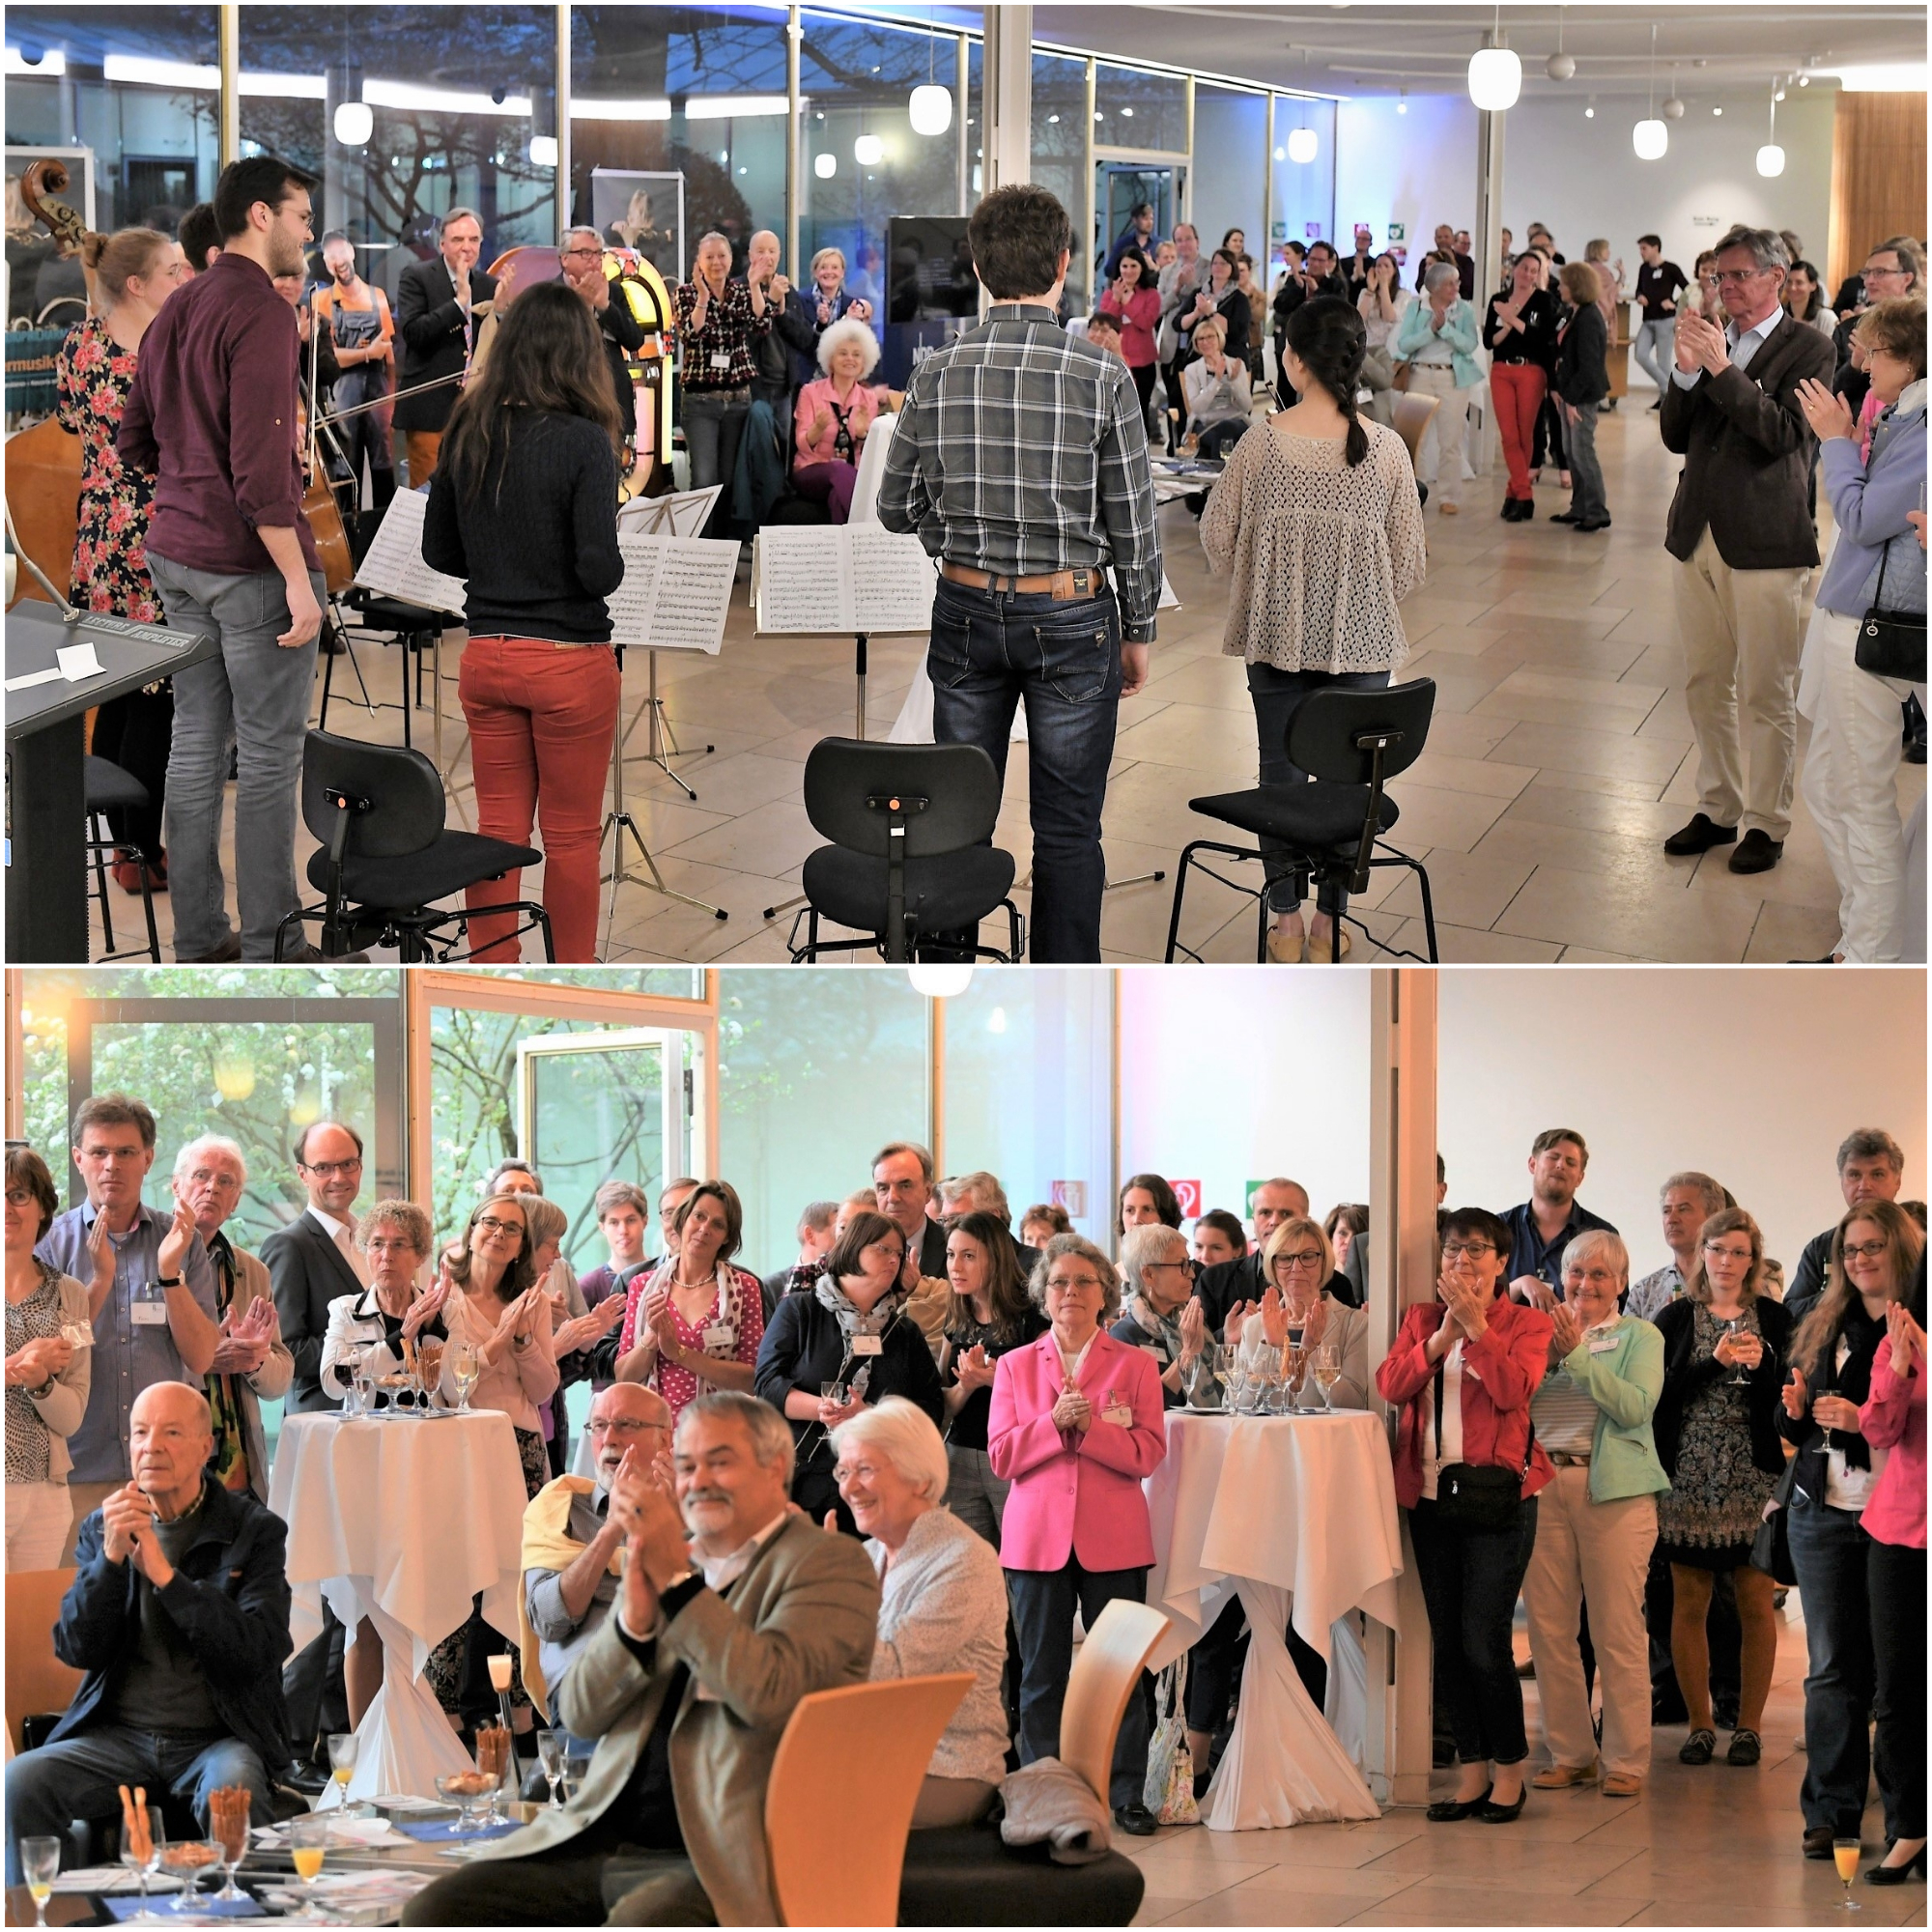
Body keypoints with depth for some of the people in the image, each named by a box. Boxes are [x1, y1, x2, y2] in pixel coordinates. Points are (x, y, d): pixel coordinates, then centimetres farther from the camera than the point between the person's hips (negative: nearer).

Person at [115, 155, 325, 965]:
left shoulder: (174, 312, 11)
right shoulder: (260, 313, -16)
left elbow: (133, 442, 17)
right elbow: (260, 463, -23)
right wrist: (298, 580, -22)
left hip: (177, 557, 9)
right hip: (250, 563, -9)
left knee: (196, 742, 11)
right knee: (269, 754, -2)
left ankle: (200, 936, 16)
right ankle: (271, 949, 3)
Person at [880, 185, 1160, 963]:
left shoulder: (937, 375, -5)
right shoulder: (1103, 377, -12)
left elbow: (896, 507, 4)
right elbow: (1132, 523, -6)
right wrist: (1138, 630, 6)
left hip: (967, 613, 3)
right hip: (1070, 618, -3)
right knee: (1067, 830, 5)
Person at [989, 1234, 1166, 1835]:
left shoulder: (1134, 1365, 7)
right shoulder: (1015, 1366, 11)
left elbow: (1148, 1452, -3)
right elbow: (1002, 1455, 2)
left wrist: (1089, 1426, -15)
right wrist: (1053, 1423, -13)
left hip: (1113, 1538, -1)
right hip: (1037, 1536, 1)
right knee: (1042, 1672, 4)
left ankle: (1127, 1794, 6)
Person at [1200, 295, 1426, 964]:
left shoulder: (1259, 447, -11)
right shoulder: (1387, 449, -9)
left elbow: (1217, 540, 1)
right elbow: (1410, 561, -1)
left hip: (1277, 634, 0)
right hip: (1361, 638, 0)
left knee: (1282, 771, 12)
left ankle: (1287, 926, 16)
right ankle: (1329, 923, 17)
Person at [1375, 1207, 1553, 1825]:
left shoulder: (1525, 1323, 2)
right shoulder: (1421, 1318, 13)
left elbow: (1513, 1389, -15)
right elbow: (1389, 1385, -2)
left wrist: (1475, 1324, -15)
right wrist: (1441, 1336, -11)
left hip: (1497, 1495, -5)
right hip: (1429, 1495, 5)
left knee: (1483, 1641, -8)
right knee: (1447, 1641, 7)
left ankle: (1509, 1771, 5)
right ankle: (1471, 1771, 16)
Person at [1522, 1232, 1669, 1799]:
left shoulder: (1640, 1337, 7)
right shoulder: (1542, 1333, 16)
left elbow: (1635, 1406, -10)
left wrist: (1577, 1354, -13)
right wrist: (1548, 1353, -11)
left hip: (1614, 1490, -3)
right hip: (1540, 1485, 4)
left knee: (1617, 1630, -5)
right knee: (1548, 1626, 3)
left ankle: (1626, 1759, 2)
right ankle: (1569, 1752, 12)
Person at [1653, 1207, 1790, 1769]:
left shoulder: (1773, 1320, 6)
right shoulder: (1676, 1318, 7)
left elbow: (1784, 1402, 2)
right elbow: (1662, 1392, -4)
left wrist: (1759, 1365, -15)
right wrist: (1715, 1363, -16)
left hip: (1752, 1475, -1)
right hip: (1687, 1475, 1)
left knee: (1755, 1602, 0)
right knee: (1688, 1602, 2)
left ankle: (1748, 1726, 8)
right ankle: (1699, 1725, 11)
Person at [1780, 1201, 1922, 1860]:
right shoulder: (1824, 1326, 14)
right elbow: (1795, 1432, 21)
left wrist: (1863, 1420, -21)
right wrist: (1796, 1409, 0)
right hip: (1823, 1512, 5)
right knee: (1831, 1668, 8)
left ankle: (1903, 1812, 4)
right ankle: (1831, 1811, 12)